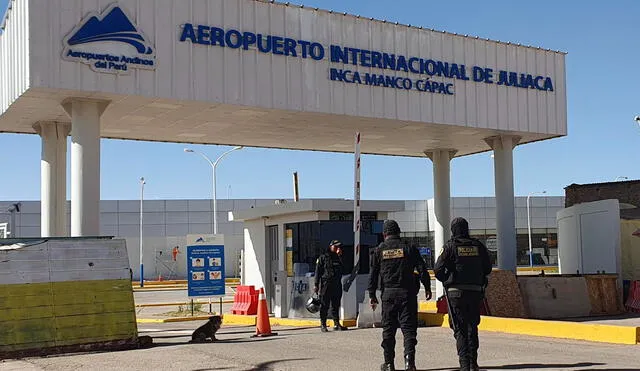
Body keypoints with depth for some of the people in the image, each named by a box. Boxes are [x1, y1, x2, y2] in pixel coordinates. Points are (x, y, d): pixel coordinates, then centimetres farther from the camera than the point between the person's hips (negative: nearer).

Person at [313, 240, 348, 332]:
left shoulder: (338, 257, 17)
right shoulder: (323, 257, 3)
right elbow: (318, 271, 0)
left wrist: (340, 256, -2)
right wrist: (316, 285, -7)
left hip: (337, 285, 5)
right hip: (326, 284, -4)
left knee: (336, 305, 7)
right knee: (324, 306, -2)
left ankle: (336, 324, 11)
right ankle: (323, 325, 3)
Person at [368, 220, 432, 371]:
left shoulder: (379, 250, 4)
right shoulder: (409, 248, 2)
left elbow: (373, 275, 4)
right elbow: (422, 270, -1)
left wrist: (372, 295, 10)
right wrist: (427, 288, 9)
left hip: (388, 293, 1)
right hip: (408, 293, -1)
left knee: (388, 330, 10)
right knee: (409, 328, 1)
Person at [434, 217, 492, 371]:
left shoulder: (451, 246, -6)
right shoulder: (478, 246, 5)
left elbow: (438, 269, -8)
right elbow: (487, 268, 11)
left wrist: (446, 280, 11)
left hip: (456, 291, -3)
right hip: (475, 291, 3)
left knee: (460, 329, 1)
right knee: (472, 327, 14)